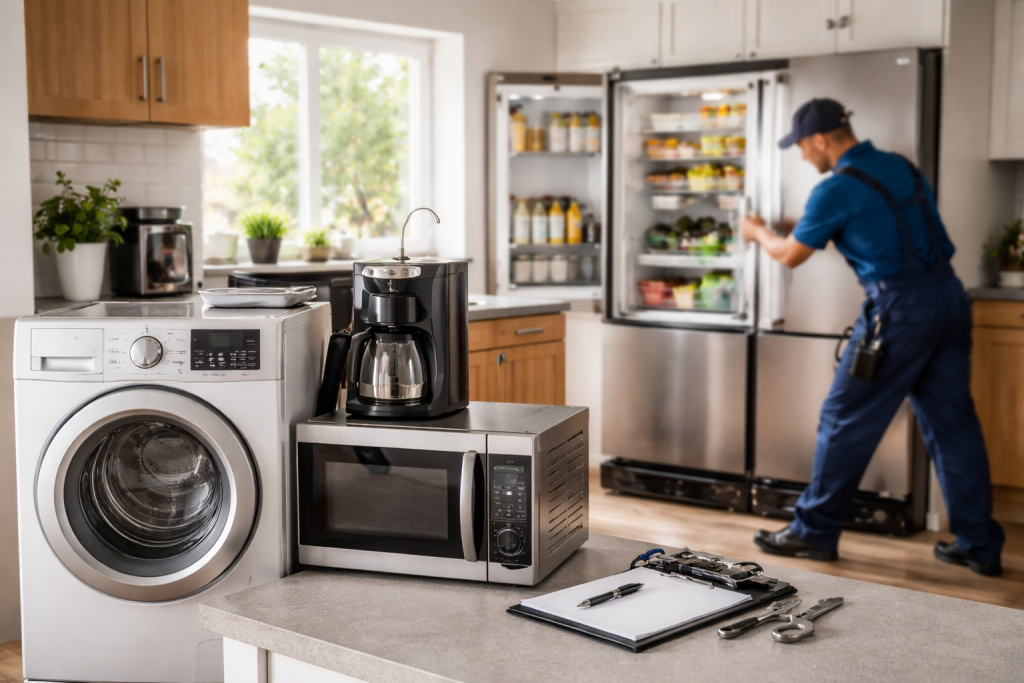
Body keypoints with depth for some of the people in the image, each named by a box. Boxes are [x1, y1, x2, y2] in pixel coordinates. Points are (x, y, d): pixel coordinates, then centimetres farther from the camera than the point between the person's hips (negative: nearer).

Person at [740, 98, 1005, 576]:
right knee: (953, 422, 12)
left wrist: (758, 232, 23)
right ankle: (979, 545, 17)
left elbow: (790, 256, 2)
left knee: (847, 420, 4)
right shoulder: (902, 167, 14)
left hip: (900, 308, -8)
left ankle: (814, 531, 14)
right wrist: (803, 227, 34)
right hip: (950, 297, 8)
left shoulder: (838, 188, -10)